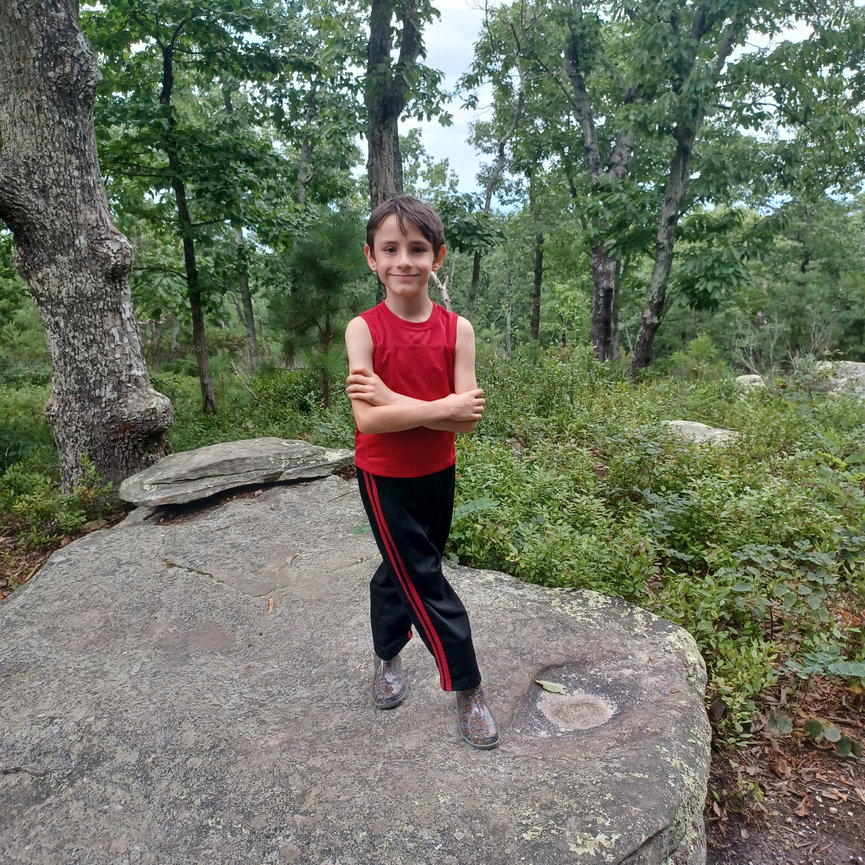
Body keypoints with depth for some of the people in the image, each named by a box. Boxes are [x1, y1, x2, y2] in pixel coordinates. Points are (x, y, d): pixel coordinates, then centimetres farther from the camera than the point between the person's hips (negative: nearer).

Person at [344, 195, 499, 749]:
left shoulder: (457, 330, -8)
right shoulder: (364, 329, -14)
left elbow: (468, 417, -16)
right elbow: (368, 418, -23)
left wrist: (391, 399, -24)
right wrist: (442, 407, -24)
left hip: (439, 473, 3)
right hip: (385, 478, -3)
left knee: (401, 570, 21)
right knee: (427, 583, 2)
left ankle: (387, 657, 45)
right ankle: (467, 688, 20)